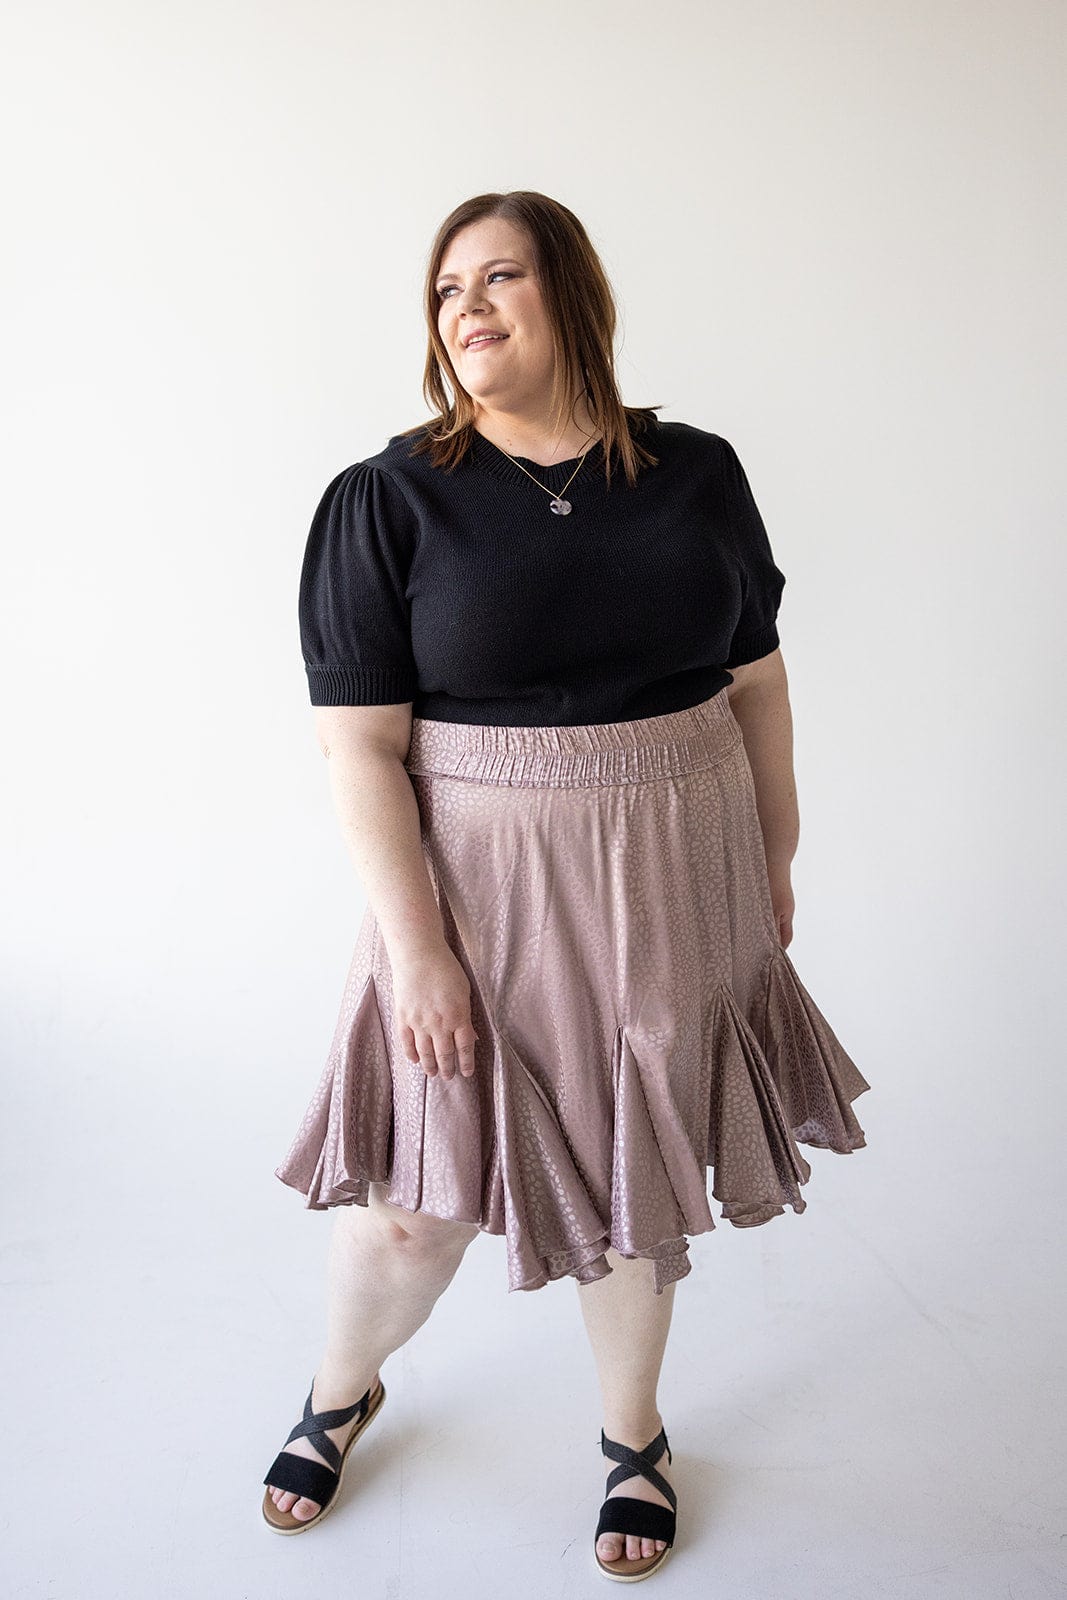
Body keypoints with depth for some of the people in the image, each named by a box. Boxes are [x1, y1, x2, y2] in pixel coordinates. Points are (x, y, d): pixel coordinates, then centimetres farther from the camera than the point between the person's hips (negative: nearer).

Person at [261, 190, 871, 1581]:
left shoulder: (697, 475, 2)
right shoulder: (389, 499, -7)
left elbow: (758, 683, 10)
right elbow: (361, 745, -10)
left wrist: (774, 862, 13)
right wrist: (416, 944, -14)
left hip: (669, 891, 2)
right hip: (480, 892, -2)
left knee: (639, 1173, 16)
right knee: (419, 1202, 7)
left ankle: (633, 1433, 43)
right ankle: (341, 1390, 41)